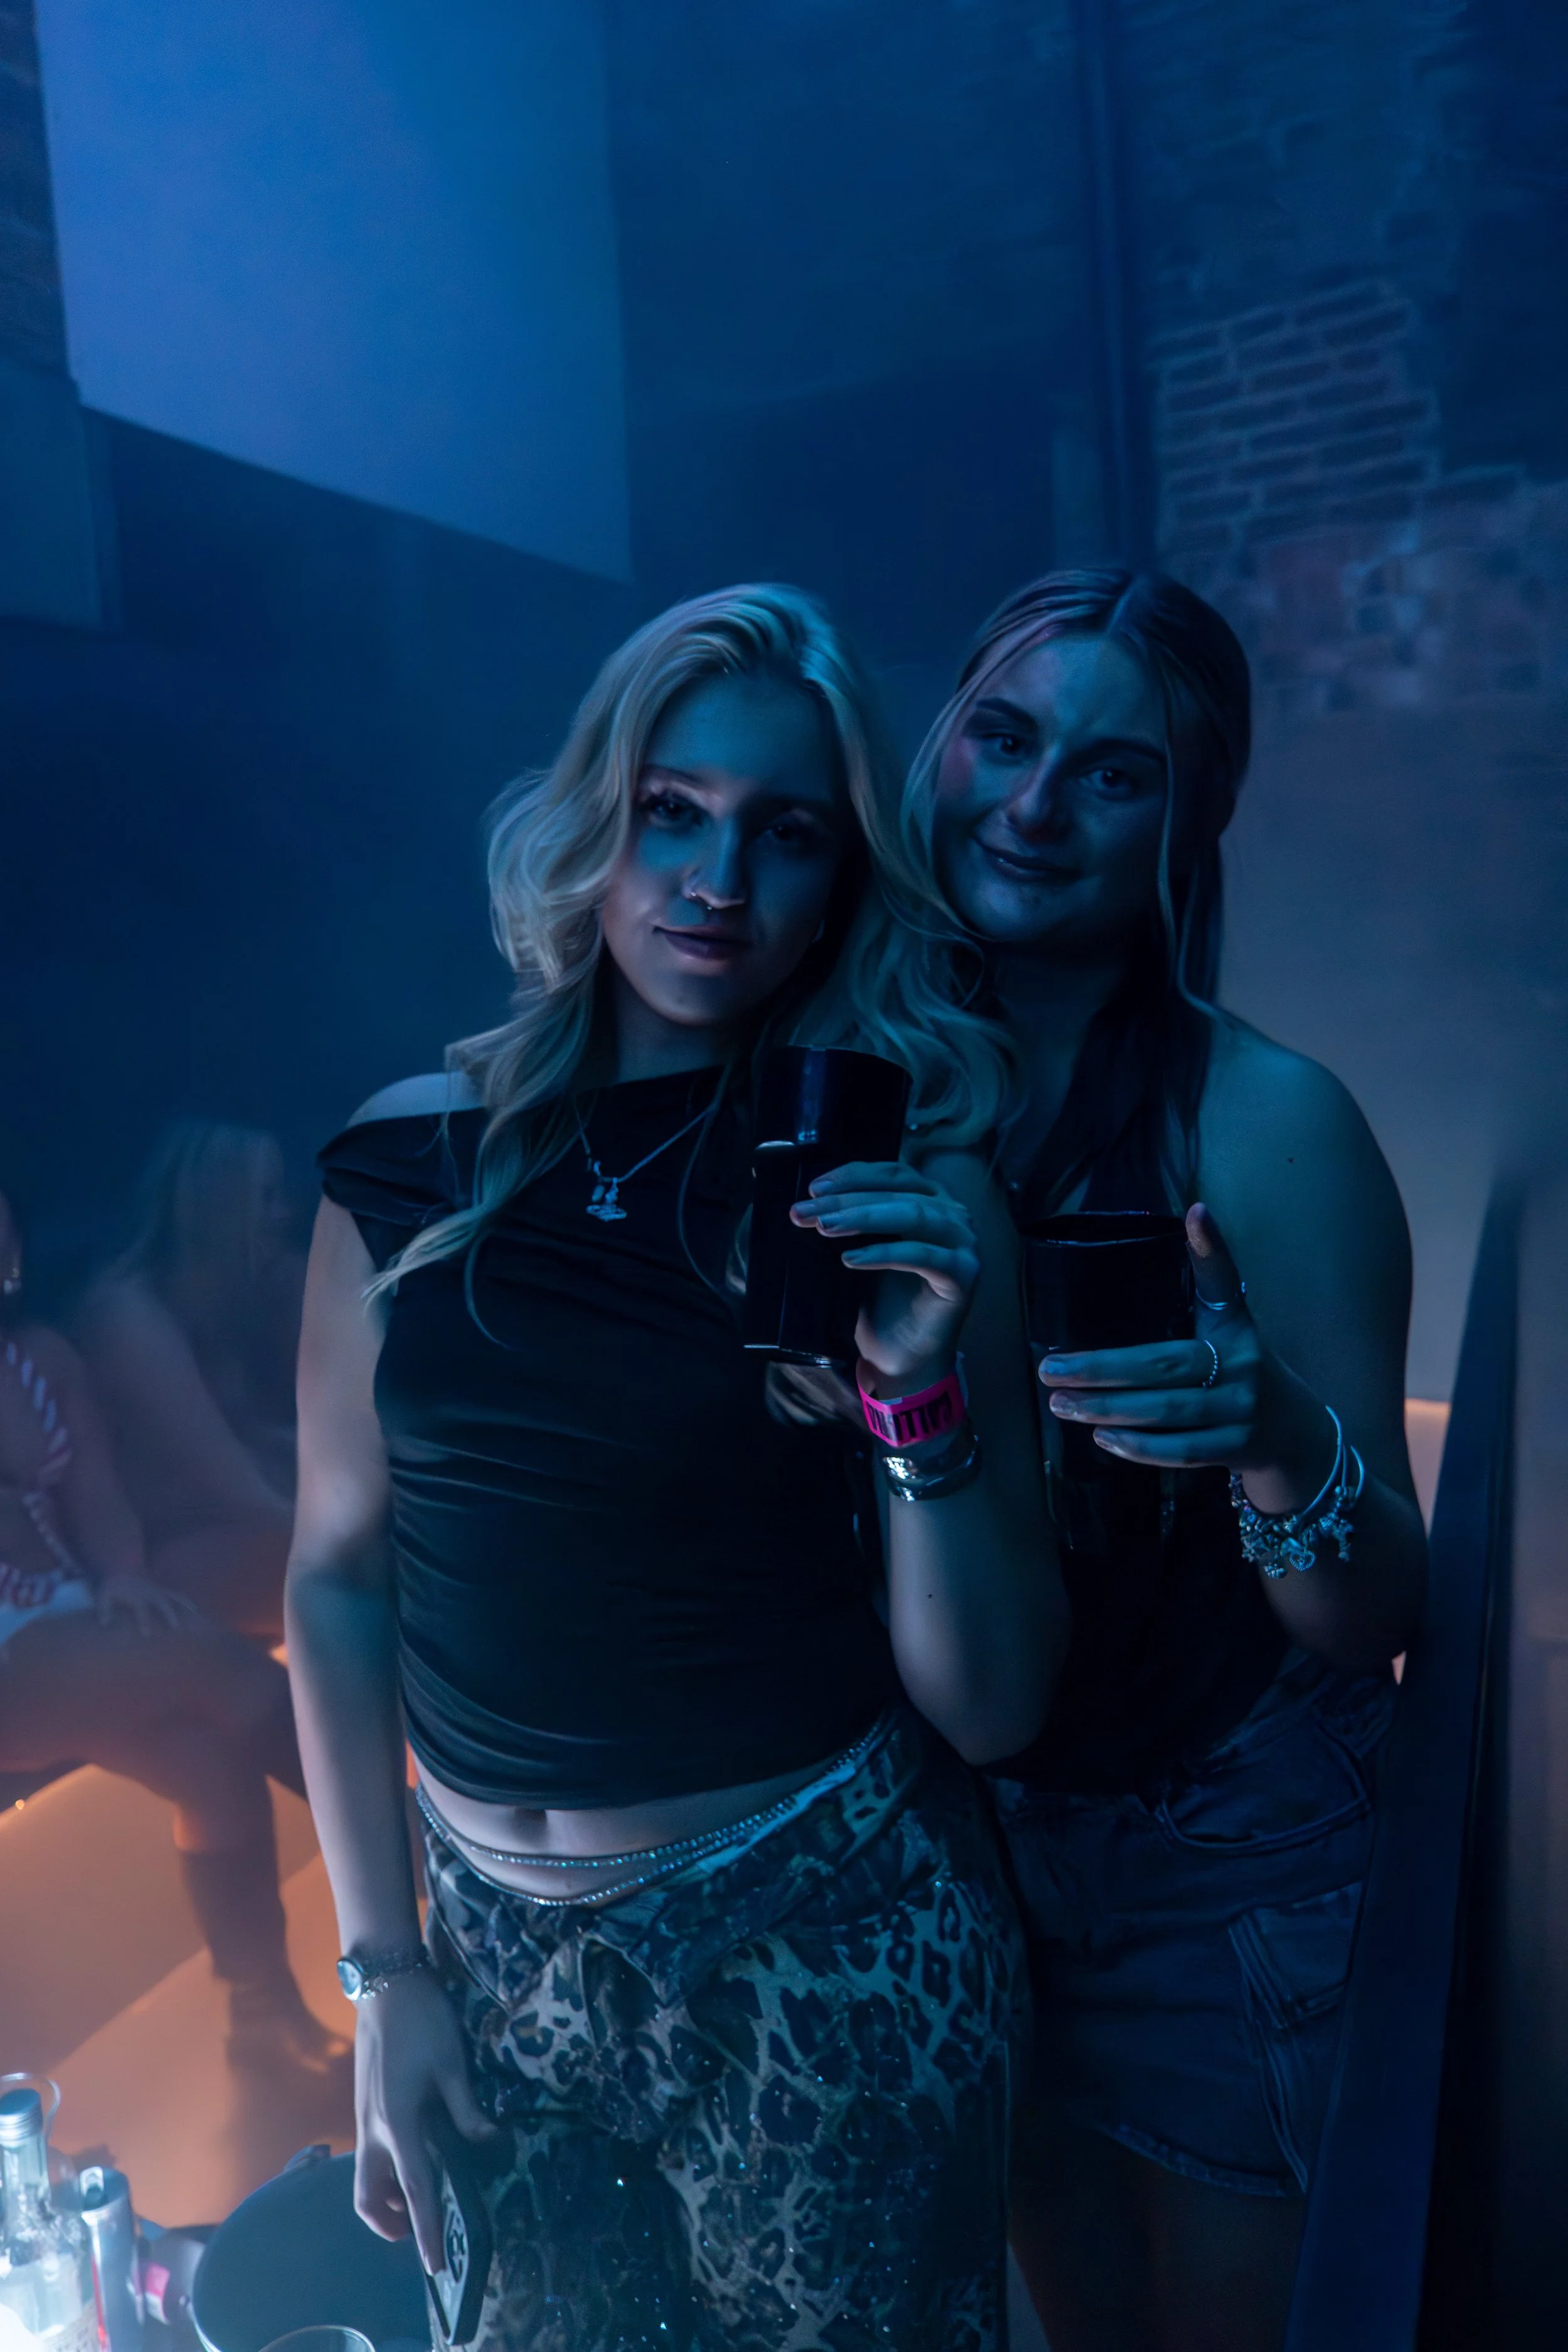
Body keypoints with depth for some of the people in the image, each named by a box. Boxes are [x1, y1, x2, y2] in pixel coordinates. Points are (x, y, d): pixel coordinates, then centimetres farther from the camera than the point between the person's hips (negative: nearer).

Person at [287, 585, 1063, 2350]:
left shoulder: (907, 1194, -11)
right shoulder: (410, 1158, -7)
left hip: (821, 1945, -2)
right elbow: (337, 1573, 1)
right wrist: (381, 1968, 2)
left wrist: (922, 1397, -25)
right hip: (493, 1941, 3)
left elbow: (991, 1710, -10)